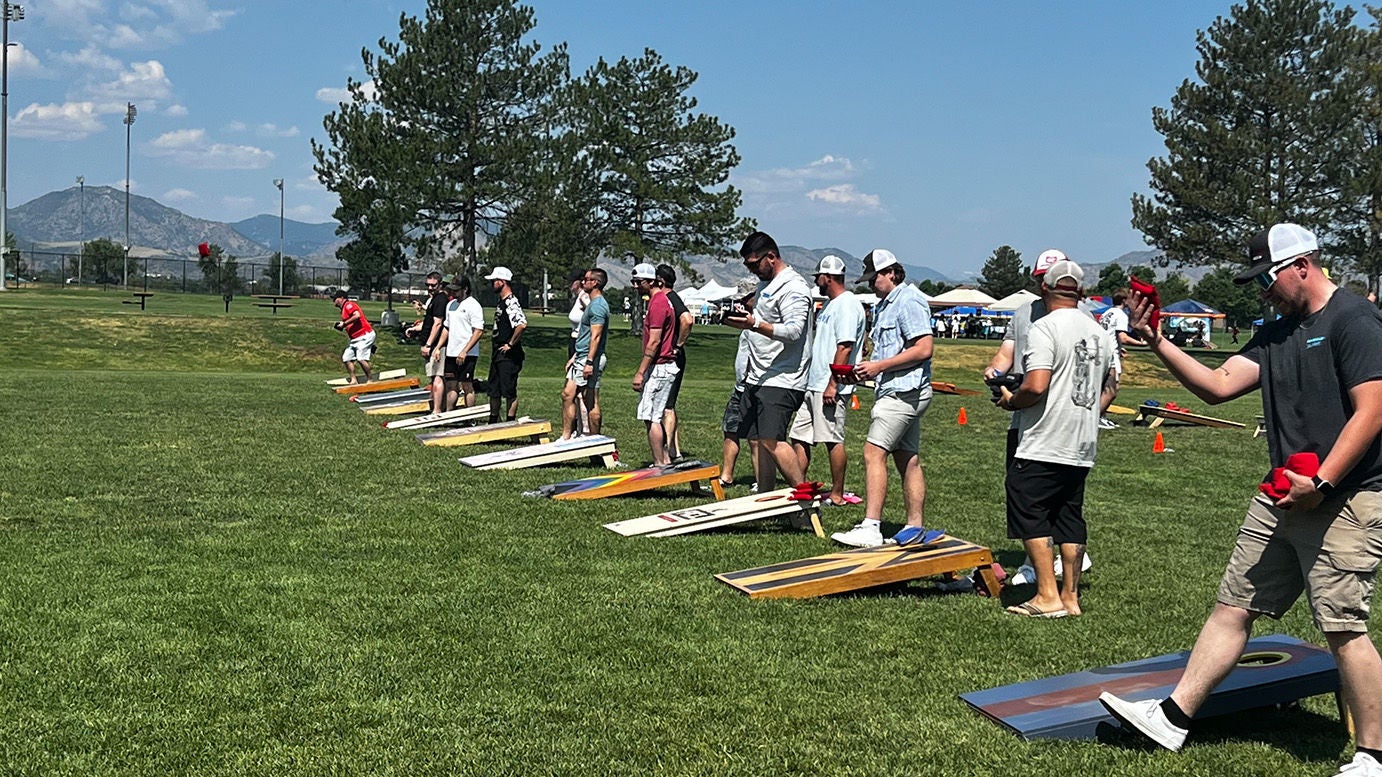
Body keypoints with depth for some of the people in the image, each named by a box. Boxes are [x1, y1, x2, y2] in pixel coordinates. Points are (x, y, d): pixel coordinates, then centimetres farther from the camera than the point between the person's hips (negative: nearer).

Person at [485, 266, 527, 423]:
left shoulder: (511, 302, -17)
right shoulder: (501, 302, 15)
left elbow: (522, 324, -31)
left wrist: (510, 344, -23)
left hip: (508, 356, -10)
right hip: (497, 354, 10)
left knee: (509, 392, -4)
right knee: (494, 391, 16)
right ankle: (492, 424, 25)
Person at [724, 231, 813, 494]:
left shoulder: (794, 287, -12)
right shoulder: (767, 284, 20)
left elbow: (793, 331, -24)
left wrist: (754, 324, -35)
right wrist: (743, 317, 19)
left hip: (781, 381, -10)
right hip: (758, 379, 10)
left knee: (771, 441, -19)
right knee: (757, 441, 8)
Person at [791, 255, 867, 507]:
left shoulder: (847, 305, -13)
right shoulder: (830, 303, 19)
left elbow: (845, 347, -20)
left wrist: (832, 384, -23)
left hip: (830, 388, -10)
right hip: (813, 384, 10)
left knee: (833, 439, -4)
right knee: (799, 437, 9)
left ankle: (837, 495, 3)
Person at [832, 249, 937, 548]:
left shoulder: (908, 301, -11)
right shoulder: (884, 305, 20)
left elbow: (923, 349, -19)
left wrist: (879, 366, -17)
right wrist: (869, 367, 9)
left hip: (904, 391, -11)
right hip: (897, 392, 11)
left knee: (874, 453, -15)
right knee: (908, 460, 11)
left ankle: (870, 528, -18)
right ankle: (915, 528, 15)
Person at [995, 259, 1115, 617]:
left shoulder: (1045, 328, -12)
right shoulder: (1100, 333, 12)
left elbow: (1036, 387, -22)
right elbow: (1105, 388, 19)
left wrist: (1011, 400, -4)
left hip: (1043, 447, -8)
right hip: (1083, 447, 8)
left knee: (1030, 515, -1)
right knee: (1070, 518, 12)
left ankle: (1048, 596, -3)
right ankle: (1070, 595, 15)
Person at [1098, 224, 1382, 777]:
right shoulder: (1277, 334, 15)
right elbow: (1219, 386, 8)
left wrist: (1321, 482, -22)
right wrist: (1157, 344, -2)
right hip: (1283, 497, 8)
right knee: (1233, 606, 9)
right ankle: (1173, 717, 14)